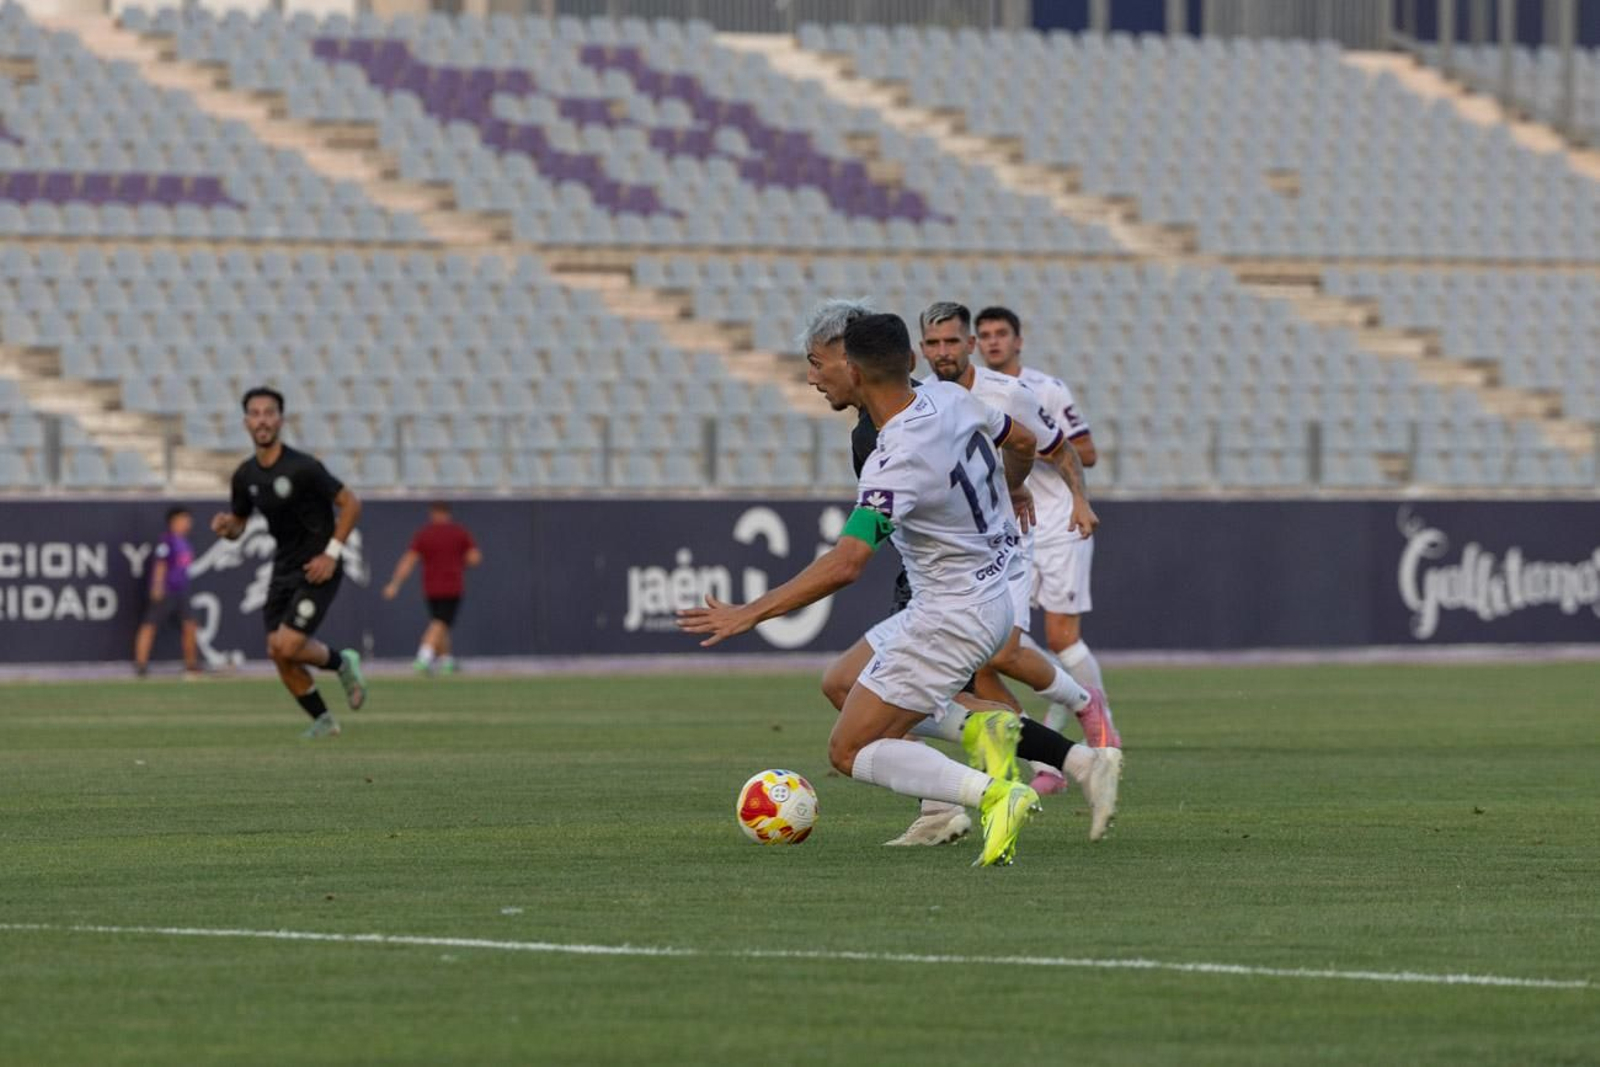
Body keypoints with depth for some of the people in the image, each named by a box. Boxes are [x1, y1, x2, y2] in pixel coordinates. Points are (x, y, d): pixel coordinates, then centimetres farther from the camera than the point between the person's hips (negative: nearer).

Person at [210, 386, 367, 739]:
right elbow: (238, 522, 15)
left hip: (317, 571, -6)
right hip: (283, 570, 6)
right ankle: (322, 721, 19)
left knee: (287, 646, -17)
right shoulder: (245, 476, 1)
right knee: (278, 653, 1)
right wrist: (226, 527, -10)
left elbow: (350, 503, -11)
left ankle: (342, 663, 14)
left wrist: (332, 553, -16)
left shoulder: (303, 468, -18)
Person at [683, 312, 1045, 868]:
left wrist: (750, 613, -32)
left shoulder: (897, 461, -28)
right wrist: (1013, 488, 40)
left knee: (850, 750, -4)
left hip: (950, 619, -9)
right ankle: (985, 728, 7)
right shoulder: (950, 398, -3)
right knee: (844, 683, 23)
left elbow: (845, 563, -36)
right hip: (996, 597, 9)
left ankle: (992, 794, -20)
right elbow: (1020, 440, 17)